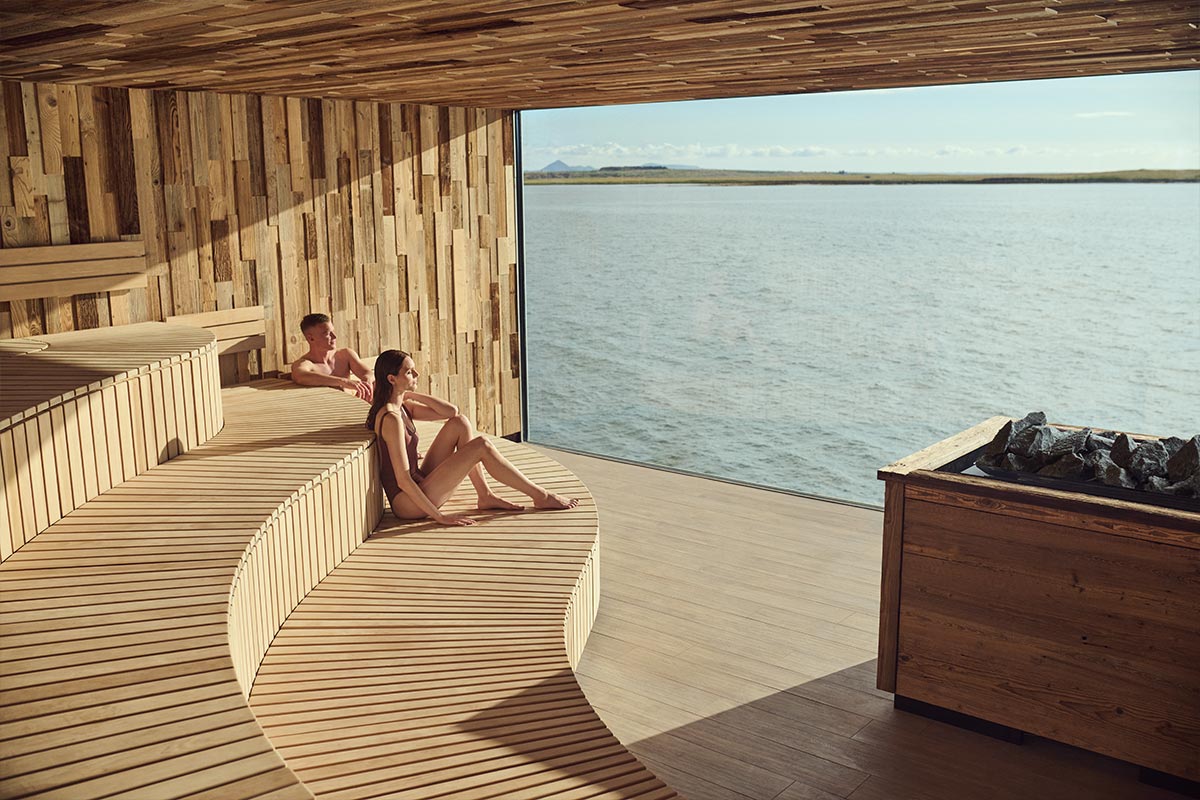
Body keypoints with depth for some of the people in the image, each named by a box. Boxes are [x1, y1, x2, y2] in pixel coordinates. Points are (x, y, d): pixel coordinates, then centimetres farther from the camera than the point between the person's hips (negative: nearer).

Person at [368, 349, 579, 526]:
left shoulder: (403, 407, 8)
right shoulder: (391, 418, -22)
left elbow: (450, 411, 8)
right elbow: (402, 480, -24)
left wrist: (412, 395, 0)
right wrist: (438, 516, -21)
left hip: (418, 485, 10)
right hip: (408, 504, -10)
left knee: (459, 423, 5)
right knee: (482, 446, -13)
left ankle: (485, 496, 6)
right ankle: (541, 497, 0)